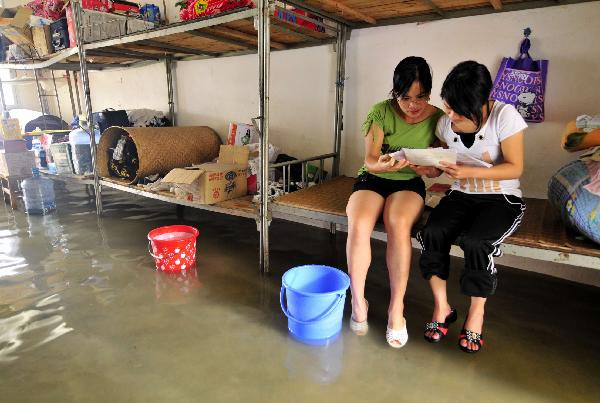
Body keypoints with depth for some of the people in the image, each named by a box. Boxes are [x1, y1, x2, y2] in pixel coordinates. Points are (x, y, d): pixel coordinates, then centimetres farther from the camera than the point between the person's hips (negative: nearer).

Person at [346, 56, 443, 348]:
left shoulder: (437, 118, -5)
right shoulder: (382, 112, -9)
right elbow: (370, 161, -10)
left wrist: (428, 169, -22)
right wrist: (383, 164, -34)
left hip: (410, 182, 1)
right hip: (373, 178, 0)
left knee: (398, 224, -35)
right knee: (358, 225, -32)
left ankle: (396, 307, -21)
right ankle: (358, 301, -14)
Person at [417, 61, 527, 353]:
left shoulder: (504, 116, -13)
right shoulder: (445, 122, 0)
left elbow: (515, 168, -13)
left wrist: (470, 172, -26)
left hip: (502, 199, -3)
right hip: (460, 196, 4)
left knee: (475, 241, -32)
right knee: (431, 232, -26)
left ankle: (475, 316, -8)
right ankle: (441, 306, -9)